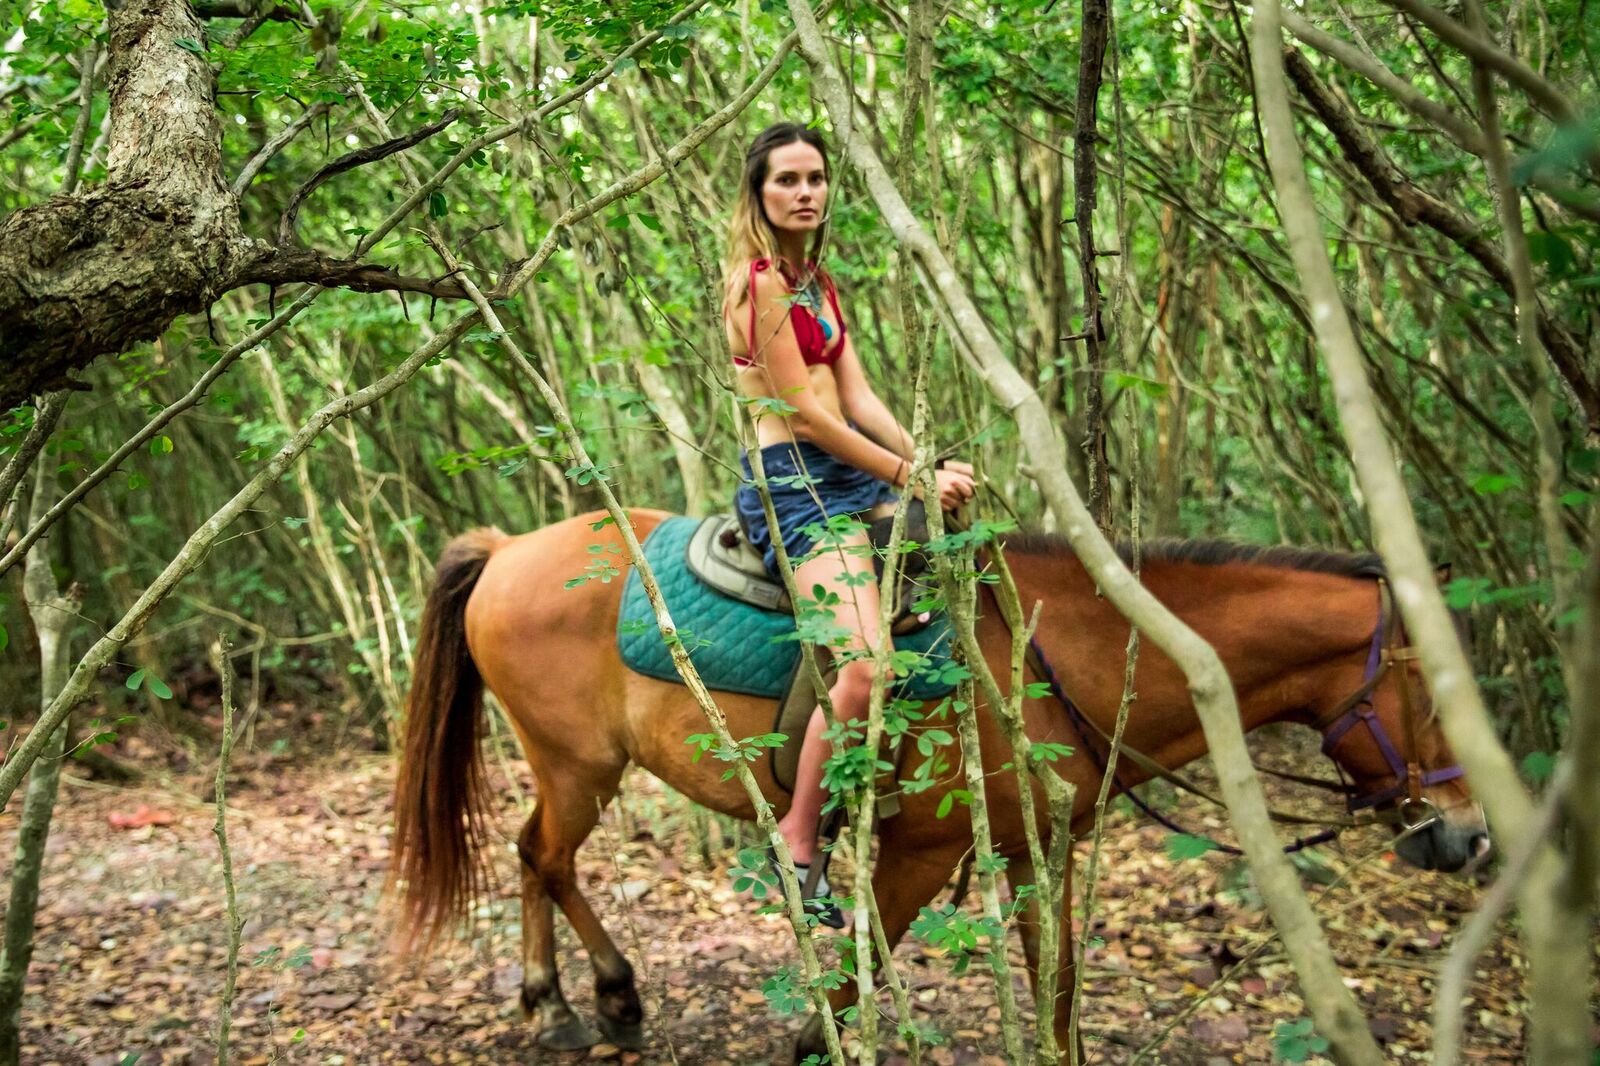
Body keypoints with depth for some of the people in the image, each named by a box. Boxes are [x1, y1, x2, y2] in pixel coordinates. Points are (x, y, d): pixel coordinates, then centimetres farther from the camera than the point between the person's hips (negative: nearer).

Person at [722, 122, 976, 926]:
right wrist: (908, 478, -12)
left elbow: (858, 395, 11)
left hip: (849, 472, 10)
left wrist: (928, 466, -3)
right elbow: (805, 413, -14)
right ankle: (797, 841, -7)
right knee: (865, 668, -25)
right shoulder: (758, 280, -10)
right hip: (791, 481, -10)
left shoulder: (817, 282, 18)